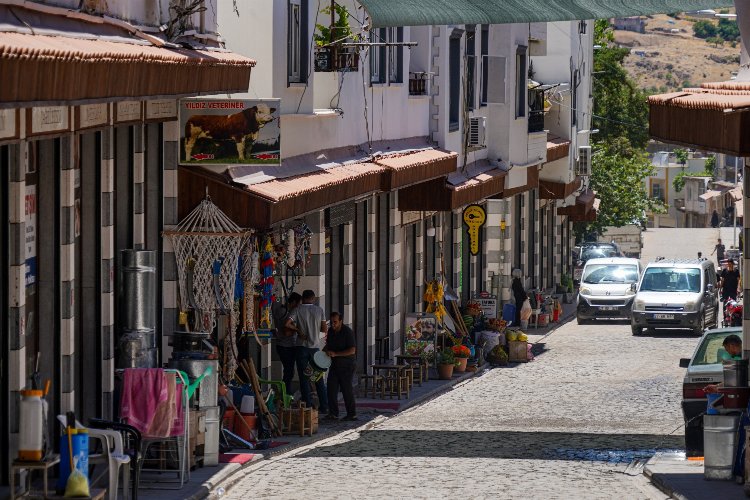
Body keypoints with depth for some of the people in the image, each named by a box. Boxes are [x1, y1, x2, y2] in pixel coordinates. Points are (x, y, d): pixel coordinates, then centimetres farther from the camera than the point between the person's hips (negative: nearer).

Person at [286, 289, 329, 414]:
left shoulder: (298, 310, -4)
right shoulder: (319, 310, 1)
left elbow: (287, 324, -14)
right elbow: (325, 329, 3)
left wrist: (298, 330, 0)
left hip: (302, 346, -2)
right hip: (315, 347, 2)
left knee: (304, 378, 1)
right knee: (319, 378, 10)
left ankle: (308, 406, -3)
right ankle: (324, 406, 9)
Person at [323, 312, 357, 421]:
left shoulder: (347, 332, -17)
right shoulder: (331, 331, 5)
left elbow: (352, 350, -23)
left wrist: (335, 354, -27)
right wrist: (324, 351, 3)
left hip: (347, 364, -7)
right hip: (335, 364, 7)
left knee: (346, 388, -7)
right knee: (331, 387, -2)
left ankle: (352, 414, 2)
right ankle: (333, 413, 0)